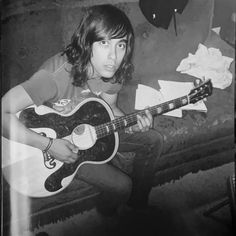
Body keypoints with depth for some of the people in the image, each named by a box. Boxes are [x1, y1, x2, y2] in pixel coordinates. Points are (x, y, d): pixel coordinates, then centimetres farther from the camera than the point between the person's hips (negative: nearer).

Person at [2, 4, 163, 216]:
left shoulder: (113, 70, -14)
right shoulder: (56, 75, -36)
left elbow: (109, 108, 3)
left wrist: (129, 124, -17)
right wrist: (49, 145, -36)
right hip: (59, 141, -6)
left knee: (153, 140, 1)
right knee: (121, 185, -16)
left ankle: (138, 203, 24)